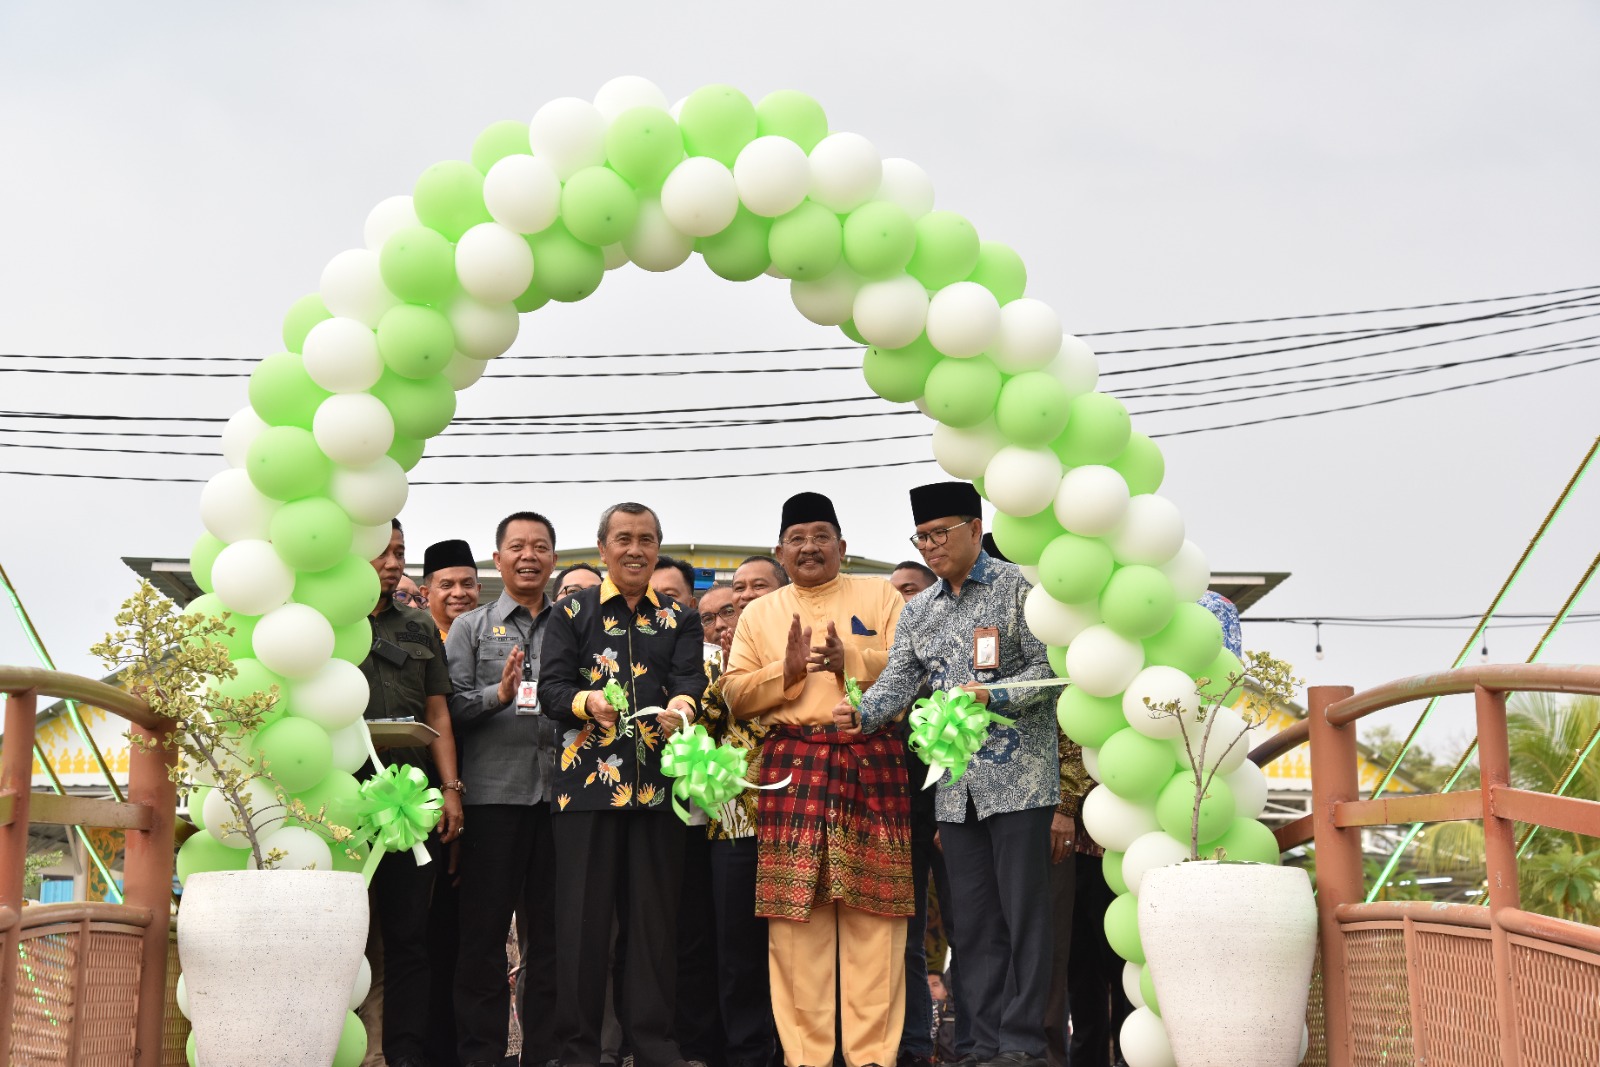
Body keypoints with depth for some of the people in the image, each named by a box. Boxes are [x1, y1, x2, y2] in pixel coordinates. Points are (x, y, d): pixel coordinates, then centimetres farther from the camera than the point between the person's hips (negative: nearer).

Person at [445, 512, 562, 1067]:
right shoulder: (471, 627, 9)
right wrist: (500, 693, -16)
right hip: (493, 792, -2)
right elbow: (450, 708, 0)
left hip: (559, 791, 2)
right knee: (485, 928, 1)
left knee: (552, 928, 6)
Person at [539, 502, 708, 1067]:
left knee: (656, 913, 3)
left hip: (658, 782, 2)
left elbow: (690, 678, 1)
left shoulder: (680, 618, 15)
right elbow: (551, 686, 1)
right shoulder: (573, 611, 10)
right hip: (588, 780, -2)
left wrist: (682, 705, -23)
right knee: (583, 913, -1)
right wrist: (586, 702, -20)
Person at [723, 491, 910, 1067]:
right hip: (792, 770, 1)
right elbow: (735, 694, 9)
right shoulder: (760, 613, 17)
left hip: (872, 765, -1)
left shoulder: (881, 595, 12)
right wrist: (785, 671, -7)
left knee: (873, 921, -4)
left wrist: (851, 661, -13)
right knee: (795, 919, -3)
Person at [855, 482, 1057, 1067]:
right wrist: (862, 712, -15)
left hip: (1018, 777, -6)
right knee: (973, 916, 8)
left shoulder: (1017, 588, -2)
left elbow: (1048, 667, -7)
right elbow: (899, 678, 5)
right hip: (957, 785, 6)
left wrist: (993, 697, -21)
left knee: (1023, 910, -4)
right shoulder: (919, 610, 16)